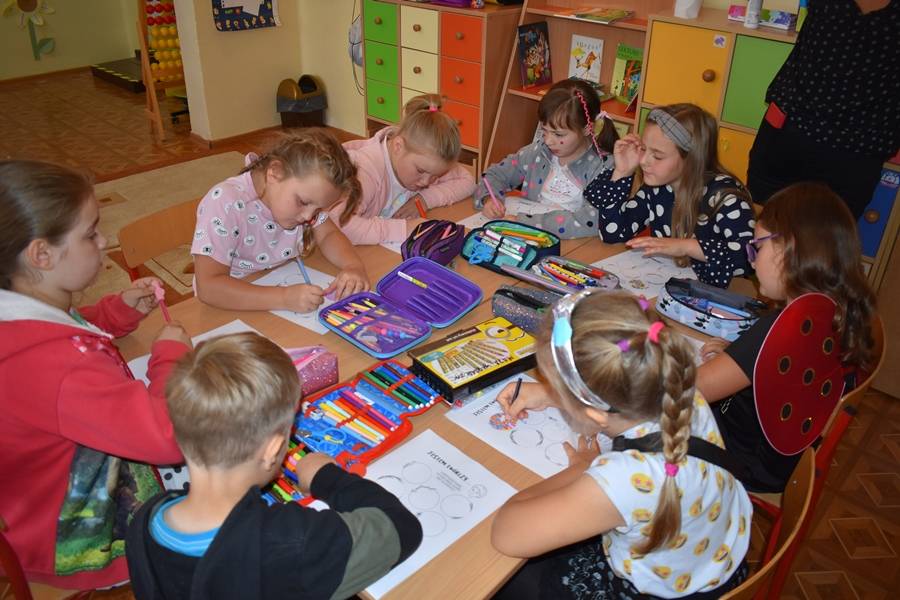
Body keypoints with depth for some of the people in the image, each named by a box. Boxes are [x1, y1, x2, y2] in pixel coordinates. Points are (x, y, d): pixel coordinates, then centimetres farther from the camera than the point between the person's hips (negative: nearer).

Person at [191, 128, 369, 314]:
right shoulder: (226, 204, -25)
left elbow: (328, 235, -1)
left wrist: (354, 266, -22)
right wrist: (283, 299, -41)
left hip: (288, 288, 6)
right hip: (240, 306, -5)